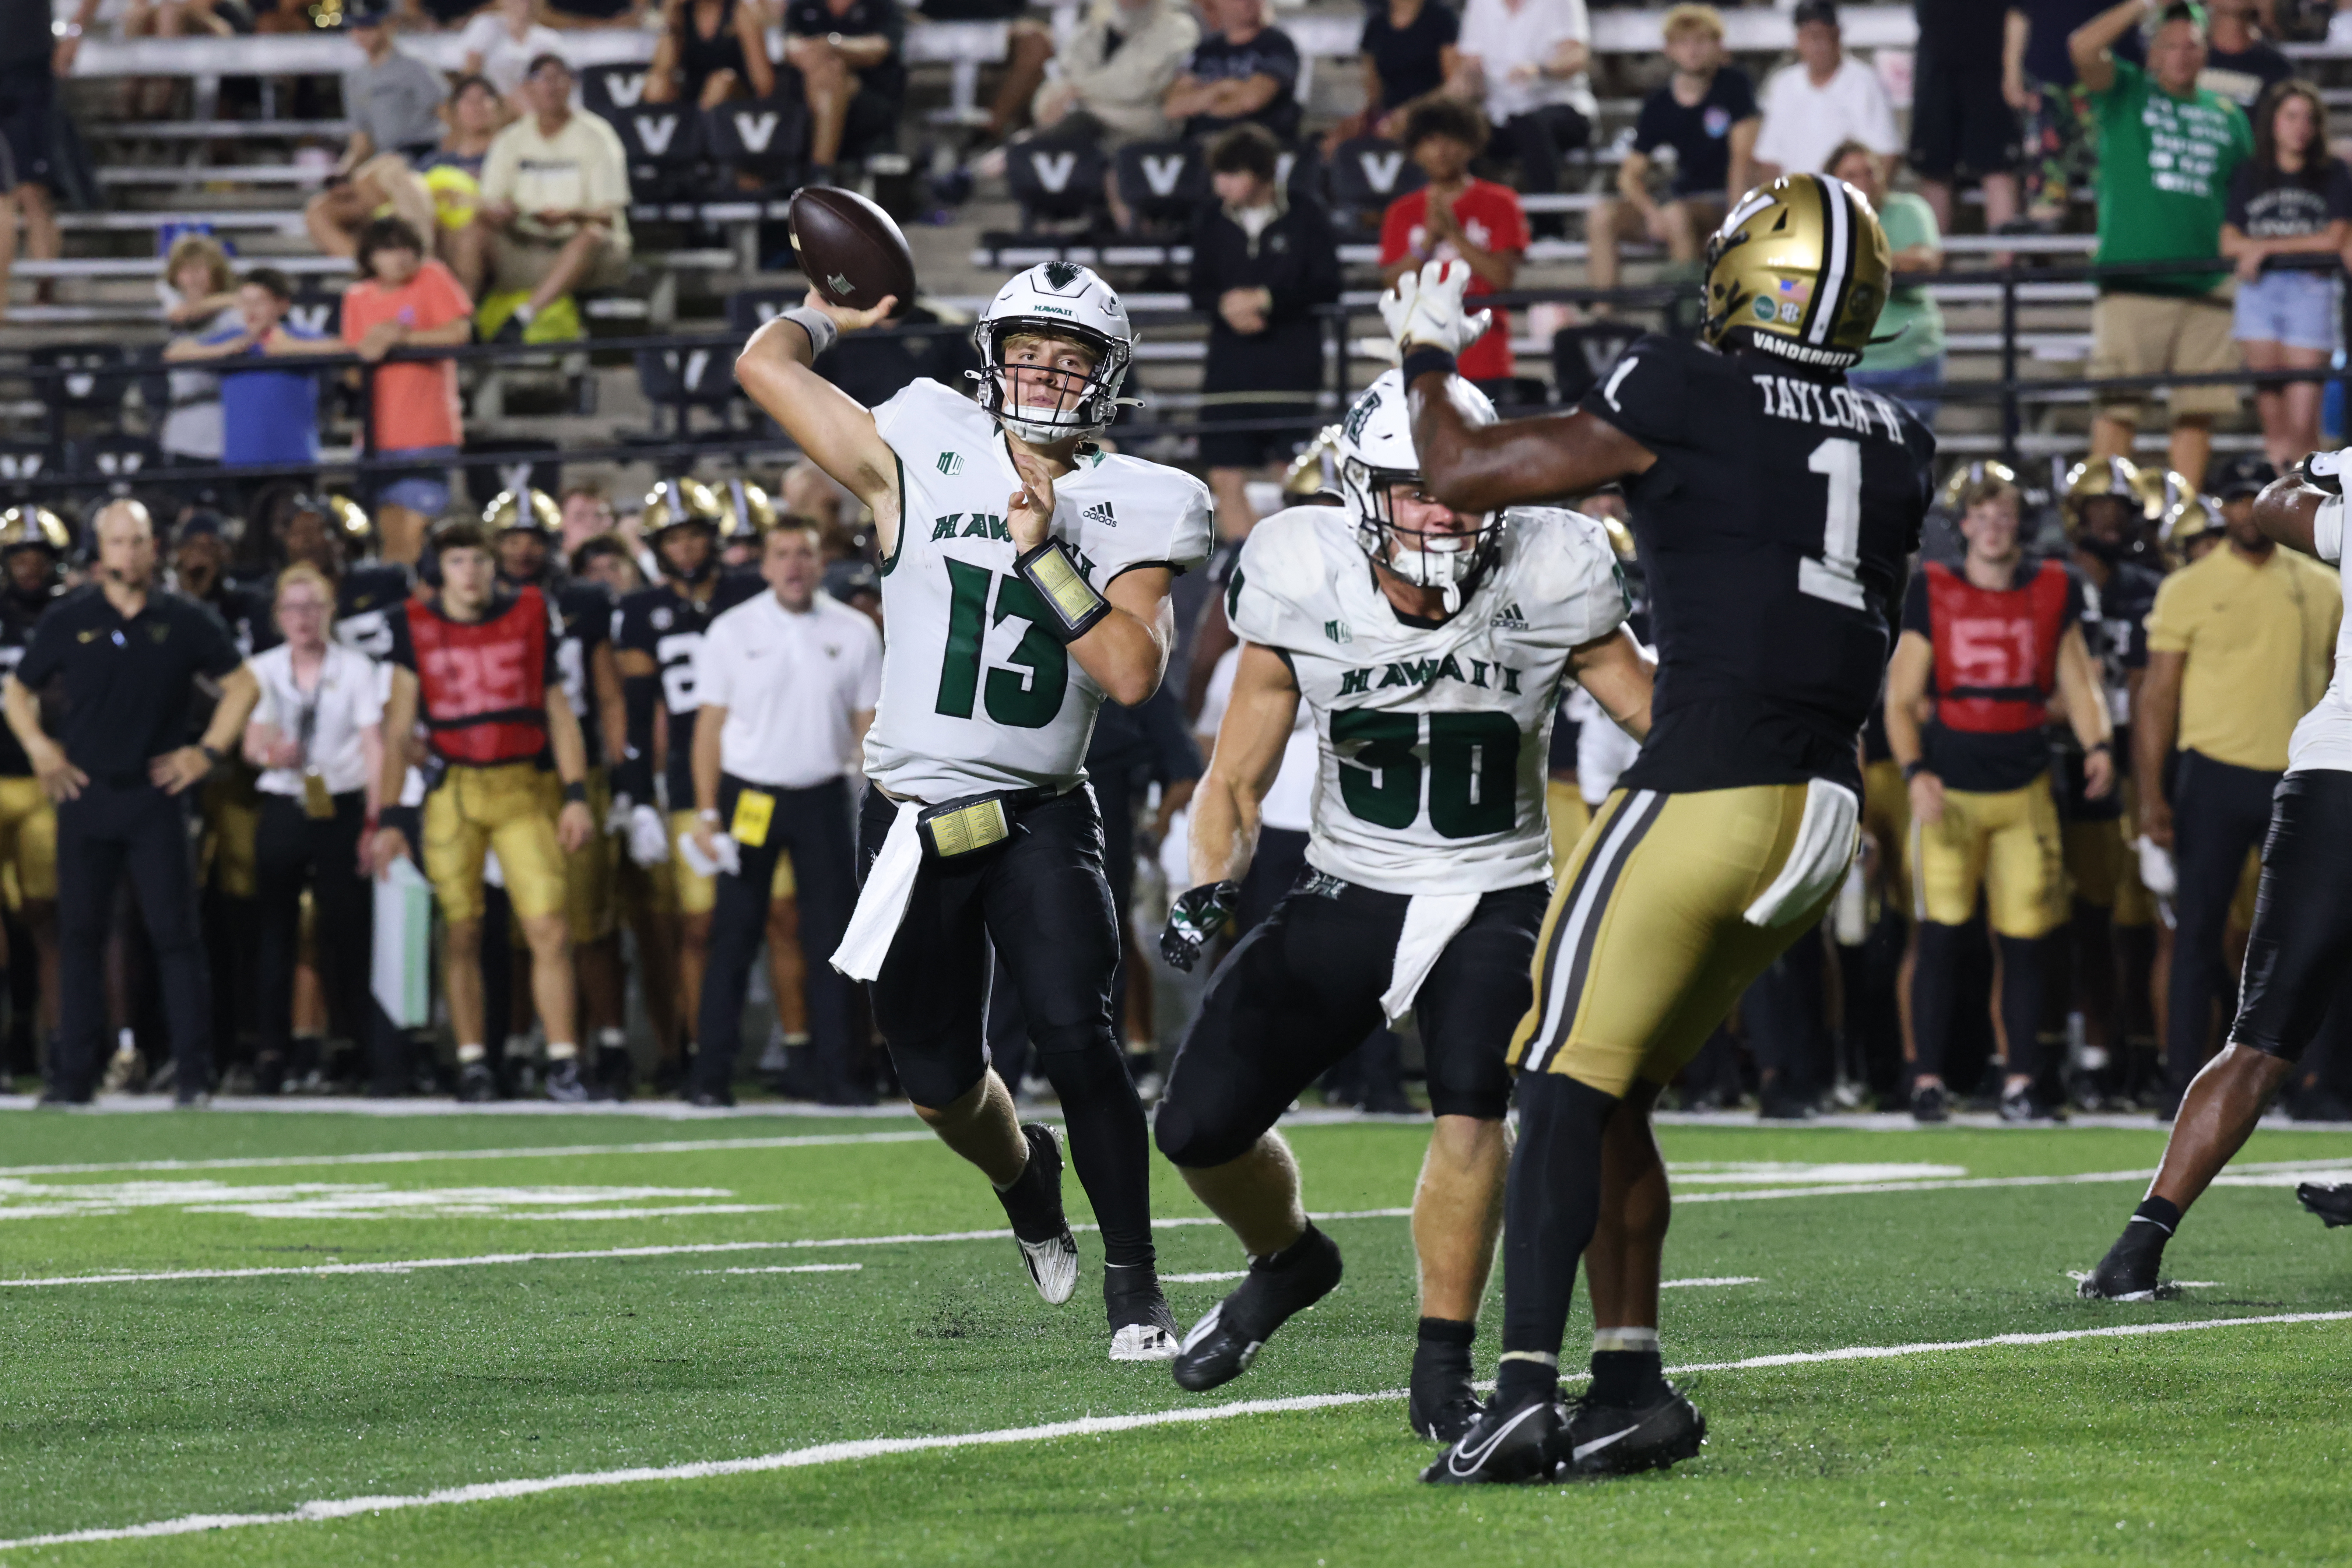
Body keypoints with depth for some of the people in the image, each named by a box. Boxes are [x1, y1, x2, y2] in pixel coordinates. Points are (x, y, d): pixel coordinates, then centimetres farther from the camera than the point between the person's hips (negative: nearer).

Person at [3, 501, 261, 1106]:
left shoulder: (183, 621, 4)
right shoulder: (68, 620, 6)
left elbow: (241, 684, 12)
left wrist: (209, 751, 3)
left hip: (156, 797, -1)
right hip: (85, 796, 1)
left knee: (175, 934, -6)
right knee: (80, 935, 3)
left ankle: (193, 1072, -4)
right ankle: (72, 1073, 7)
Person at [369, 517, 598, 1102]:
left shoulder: (530, 617, 5)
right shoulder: (417, 627, 3)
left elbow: (559, 713, 9)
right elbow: (398, 729, 5)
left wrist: (575, 795, 1)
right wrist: (389, 817, 0)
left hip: (523, 789, 0)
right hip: (451, 789, 0)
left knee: (550, 929, -9)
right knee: (461, 933, 2)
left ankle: (563, 1061, -5)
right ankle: (472, 1062, 12)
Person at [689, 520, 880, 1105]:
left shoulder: (855, 634, 3)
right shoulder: (732, 631, 1)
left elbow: (869, 727, 7)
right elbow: (711, 723, 2)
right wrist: (707, 813, -4)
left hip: (822, 798, 1)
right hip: (749, 793, -1)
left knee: (831, 936, 0)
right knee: (734, 934, -2)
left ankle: (833, 1068, 5)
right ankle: (712, 1071, 0)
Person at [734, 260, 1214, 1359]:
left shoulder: (1133, 507, -1)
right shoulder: (924, 459, -3)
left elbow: (1134, 674, -15)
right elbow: (765, 365, -1)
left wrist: (1043, 554, -18)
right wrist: (829, 317, 17)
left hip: (1041, 818, -1)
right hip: (914, 822, 1)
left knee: (1075, 1038, -20)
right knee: (940, 1085, 9)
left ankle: (1134, 1286, -7)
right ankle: (1024, 1177, 45)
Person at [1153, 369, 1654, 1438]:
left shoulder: (1547, 579, -13)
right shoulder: (1303, 583, -10)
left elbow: (1668, 726, -2)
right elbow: (1239, 775, -1)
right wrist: (1210, 890, -17)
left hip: (1495, 899, -2)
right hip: (1350, 896, 2)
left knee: (1471, 1103, -29)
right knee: (1199, 1128, -5)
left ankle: (1442, 1377, -15)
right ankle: (1289, 1259, 30)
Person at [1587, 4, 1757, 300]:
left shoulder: (1734, 85, -6)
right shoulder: (1659, 106, 5)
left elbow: (1743, 155, -12)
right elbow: (1631, 173, 5)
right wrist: (1651, 211, -16)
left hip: (1723, 200, -5)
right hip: (1683, 196, 5)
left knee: (1677, 214, -37)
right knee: (1604, 215, -18)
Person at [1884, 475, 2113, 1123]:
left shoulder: (2053, 591, 7)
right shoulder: (1933, 592, 1)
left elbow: (2077, 681, 10)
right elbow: (1901, 699, 1)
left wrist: (2098, 745, -8)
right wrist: (1915, 773, -12)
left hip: (2025, 787, 2)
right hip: (1950, 787, -2)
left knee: (2025, 941, 1)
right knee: (1941, 936, -6)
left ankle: (2021, 1081, 7)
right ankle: (1928, 1080, 0)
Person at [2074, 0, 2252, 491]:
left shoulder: (2227, 115, 18)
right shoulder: (2126, 93, 8)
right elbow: (2083, 47, -9)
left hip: (2205, 285, 4)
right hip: (2132, 282, -4)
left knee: (2198, 411, 1)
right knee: (2117, 406, -9)